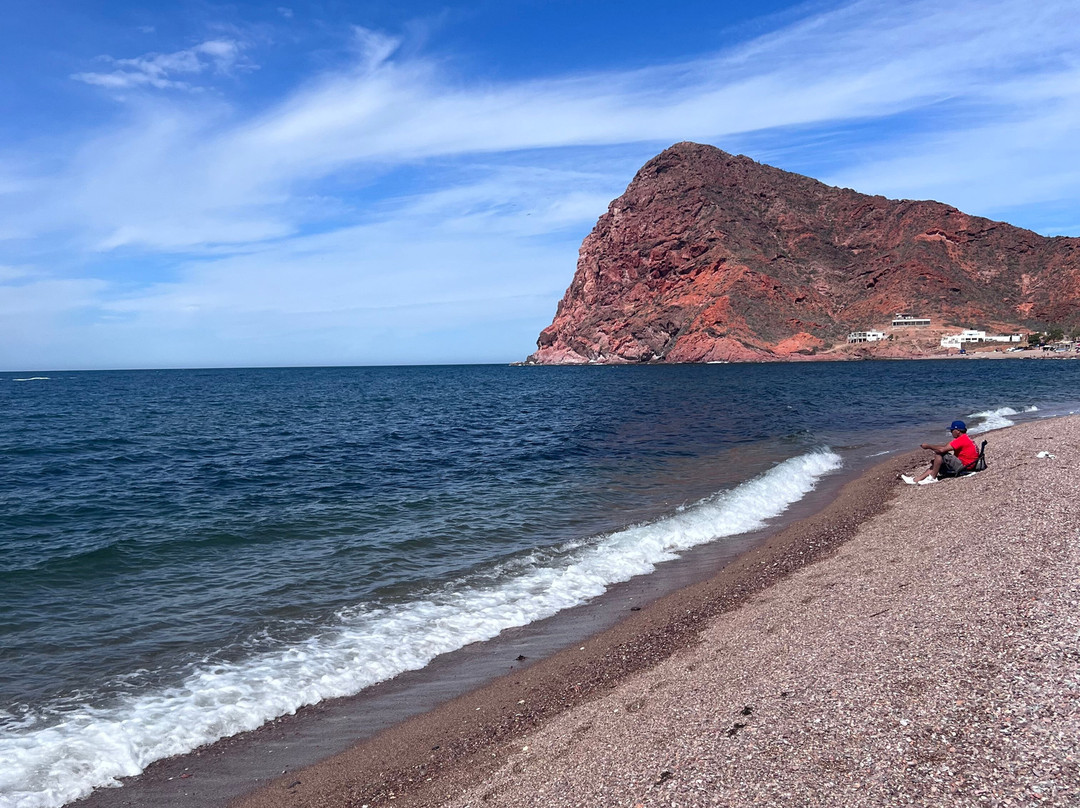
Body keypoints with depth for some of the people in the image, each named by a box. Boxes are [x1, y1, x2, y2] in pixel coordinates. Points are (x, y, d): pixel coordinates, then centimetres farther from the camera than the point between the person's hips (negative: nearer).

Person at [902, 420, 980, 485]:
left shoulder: (961, 439, -17)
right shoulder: (965, 438, 18)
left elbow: (942, 449, -24)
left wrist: (928, 446, -11)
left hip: (963, 467, -11)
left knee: (939, 454, -18)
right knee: (936, 464, 10)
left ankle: (932, 477, -12)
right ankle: (915, 480, 0)